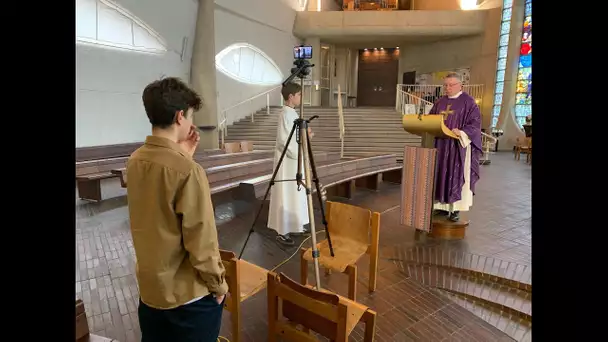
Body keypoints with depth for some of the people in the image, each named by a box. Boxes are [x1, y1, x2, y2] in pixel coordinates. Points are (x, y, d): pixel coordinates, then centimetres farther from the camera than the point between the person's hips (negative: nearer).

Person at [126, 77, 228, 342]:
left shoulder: (135, 160, -4)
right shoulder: (188, 171, -28)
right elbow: (201, 241, -23)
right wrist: (218, 284, -8)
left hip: (149, 287, 7)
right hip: (188, 294, -7)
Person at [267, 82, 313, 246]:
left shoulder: (292, 113, 13)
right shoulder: (286, 114, -16)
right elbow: (283, 140, -22)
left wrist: (304, 134, 5)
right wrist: (297, 153, -16)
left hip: (294, 159, 10)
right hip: (287, 160, -10)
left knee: (295, 195, 16)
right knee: (286, 197, -3)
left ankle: (292, 227, 29)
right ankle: (282, 232, 7)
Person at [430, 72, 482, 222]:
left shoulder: (468, 101, -4)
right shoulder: (440, 102, 12)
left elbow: (475, 123, -9)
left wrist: (462, 133, -24)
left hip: (459, 145, -5)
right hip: (440, 145, 6)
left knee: (457, 176, -2)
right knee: (441, 175, 7)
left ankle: (456, 209, 6)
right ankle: (442, 206, 16)